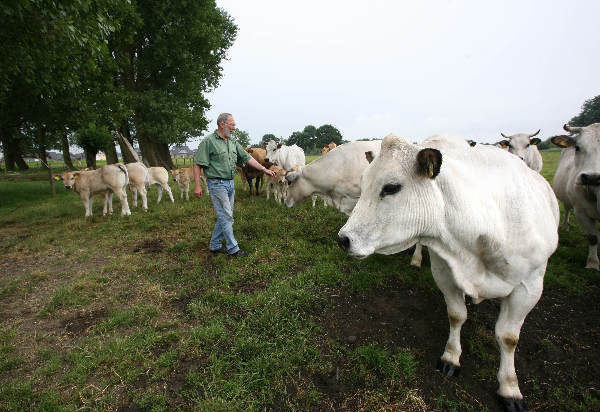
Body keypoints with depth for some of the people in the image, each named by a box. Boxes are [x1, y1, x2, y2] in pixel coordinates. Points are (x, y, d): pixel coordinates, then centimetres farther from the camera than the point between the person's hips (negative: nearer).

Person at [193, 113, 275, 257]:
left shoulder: (233, 142, 13)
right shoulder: (209, 141, -8)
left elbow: (247, 157, 14)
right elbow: (197, 164, -10)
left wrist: (264, 169, 7)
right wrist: (197, 185, -14)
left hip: (230, 184, 7)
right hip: (217, 184, -7)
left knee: (224, 216, 12)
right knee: (226, 217, -4)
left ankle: (215, 245, 26)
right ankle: (233, 248, 8)